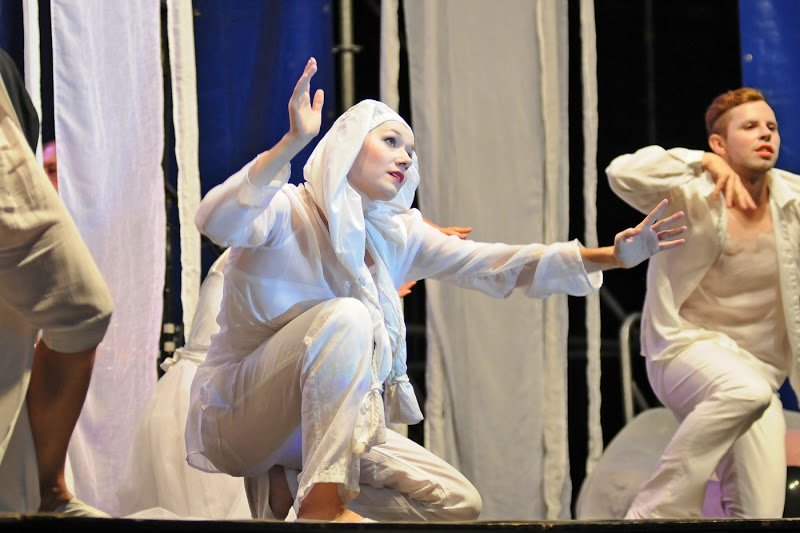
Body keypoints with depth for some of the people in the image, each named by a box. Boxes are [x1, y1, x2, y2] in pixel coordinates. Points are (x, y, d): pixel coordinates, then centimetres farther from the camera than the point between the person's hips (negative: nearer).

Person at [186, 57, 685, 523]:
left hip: (331, 425, 7)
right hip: (237, 417, -7)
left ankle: (290, 490, 1)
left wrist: (612, 256, -8)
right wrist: (293, 142, -45)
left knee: (459, 503, -6)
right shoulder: (289, 212, -13)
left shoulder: (397, 235, 7)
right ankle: (321, 503, -32)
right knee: (346, 316, -32)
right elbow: (217, 222, -35)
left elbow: (495, 265, 1)